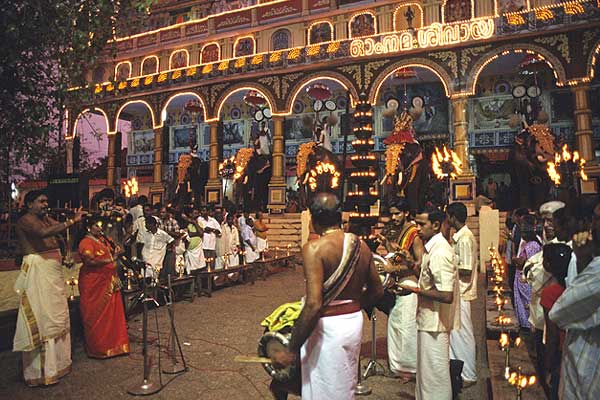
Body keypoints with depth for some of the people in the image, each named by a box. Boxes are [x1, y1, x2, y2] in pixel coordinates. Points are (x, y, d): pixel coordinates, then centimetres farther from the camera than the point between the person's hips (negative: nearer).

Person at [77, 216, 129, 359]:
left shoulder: (103, 240, 16)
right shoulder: (86, 242, -10)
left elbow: (110, 255, 26)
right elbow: (90, 261, -22)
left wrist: (115, 252, 5)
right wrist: (109, 260, -24)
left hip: (109, 283, 8)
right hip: (94, 284, -8)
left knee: (112, 314, 10)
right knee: (97, 317, 0)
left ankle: (114, 344, 21)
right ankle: (98, 349, 10)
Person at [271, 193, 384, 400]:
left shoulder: (314, 248, -20)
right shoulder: (361, 245, 0)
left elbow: (313, 305, -27)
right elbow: (377, 291, 10)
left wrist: (291, 351, -19)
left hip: (327, 327, -7)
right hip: (355, 322, 7)